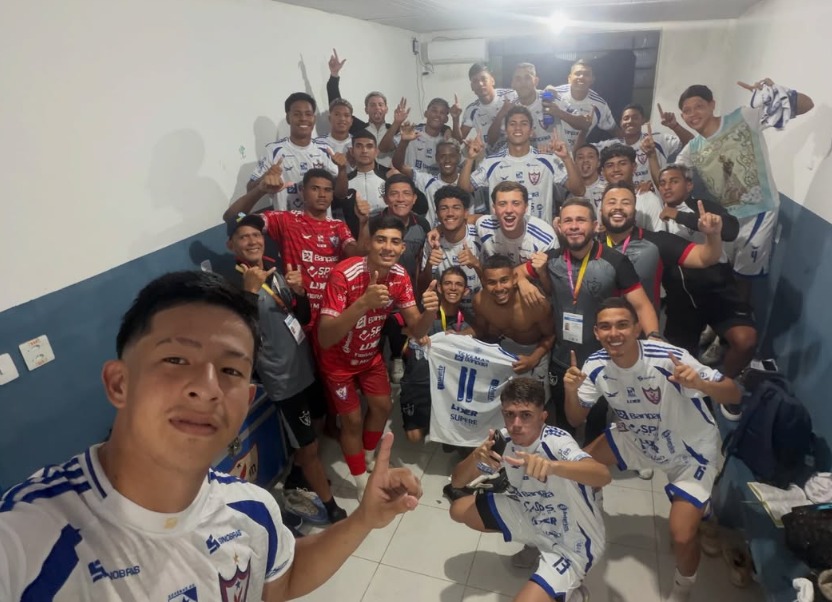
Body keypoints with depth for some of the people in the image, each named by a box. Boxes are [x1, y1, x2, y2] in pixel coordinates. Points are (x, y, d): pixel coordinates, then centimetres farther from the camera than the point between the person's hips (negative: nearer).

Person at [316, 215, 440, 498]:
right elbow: (325, 338, -40)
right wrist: (363, 303, -54)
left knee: (382, 406, 16)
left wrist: (430, 311, -38)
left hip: (370, 354, 6)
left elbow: (416, 331, -15)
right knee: (353, 420, 4)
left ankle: (368, 461, 45)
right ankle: (363, 485, 28)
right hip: (338, 358, -5)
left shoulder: (399, 276, -17)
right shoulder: (344, 275, -35)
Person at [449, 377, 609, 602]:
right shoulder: (504, 440, -13)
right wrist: (475, 457, -33)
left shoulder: (556, 441, -29)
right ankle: (537, 547, 17)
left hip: (572, 544, -6)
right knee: (460, 510, 4)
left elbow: (603, 475, -47)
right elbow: (457, 482, -11)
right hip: (535, 519, 6)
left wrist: (552, 465, -64)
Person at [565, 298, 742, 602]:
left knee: (681, 535, -16)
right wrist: (571, 392, -30)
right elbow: (576, 420, -9)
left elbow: (734, 395, -26)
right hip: (638, 438, 5)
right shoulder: (596, 365, -19)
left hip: (691, 450, -4)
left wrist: (700, 384, -48)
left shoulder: (669, 359, -34)